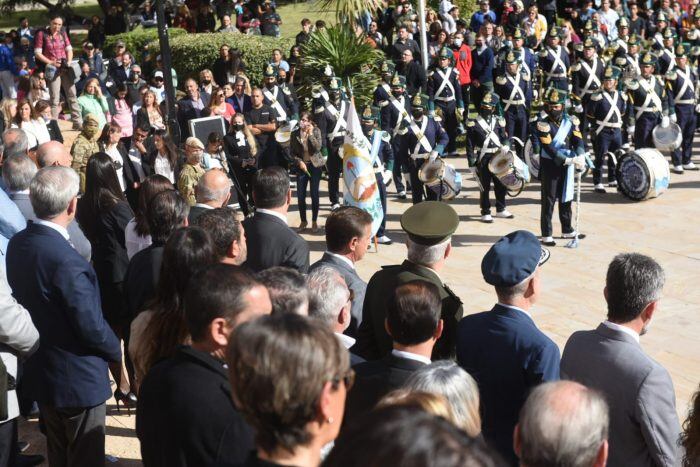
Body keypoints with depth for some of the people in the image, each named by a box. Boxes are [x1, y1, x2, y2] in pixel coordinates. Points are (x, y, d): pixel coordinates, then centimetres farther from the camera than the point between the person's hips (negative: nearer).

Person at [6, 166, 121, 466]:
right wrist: (117, 352, -5)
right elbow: (91, 326, -24)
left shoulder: (17, 244, -4)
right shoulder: (68, 261, -30)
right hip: (78, 380, -8)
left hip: (40, 372, 8)